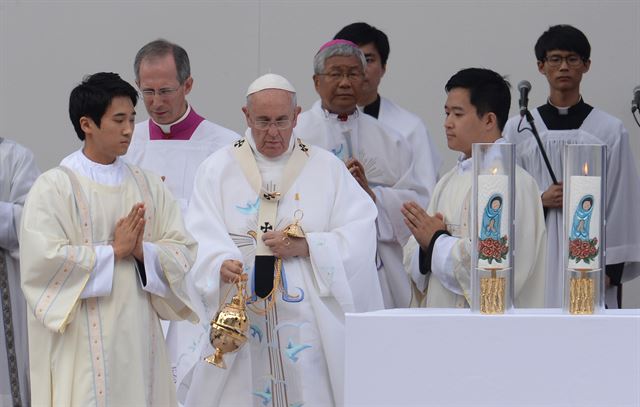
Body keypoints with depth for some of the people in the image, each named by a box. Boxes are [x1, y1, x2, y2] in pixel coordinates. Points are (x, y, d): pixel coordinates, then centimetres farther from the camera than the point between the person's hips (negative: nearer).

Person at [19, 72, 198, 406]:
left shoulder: (148, 186, 12)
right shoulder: (54, 187, -4)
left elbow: (184, 251, 7)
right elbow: (43, 258, -15)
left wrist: (142, 251, -12)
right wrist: (114, 250, -11)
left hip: (140, 339, 5)